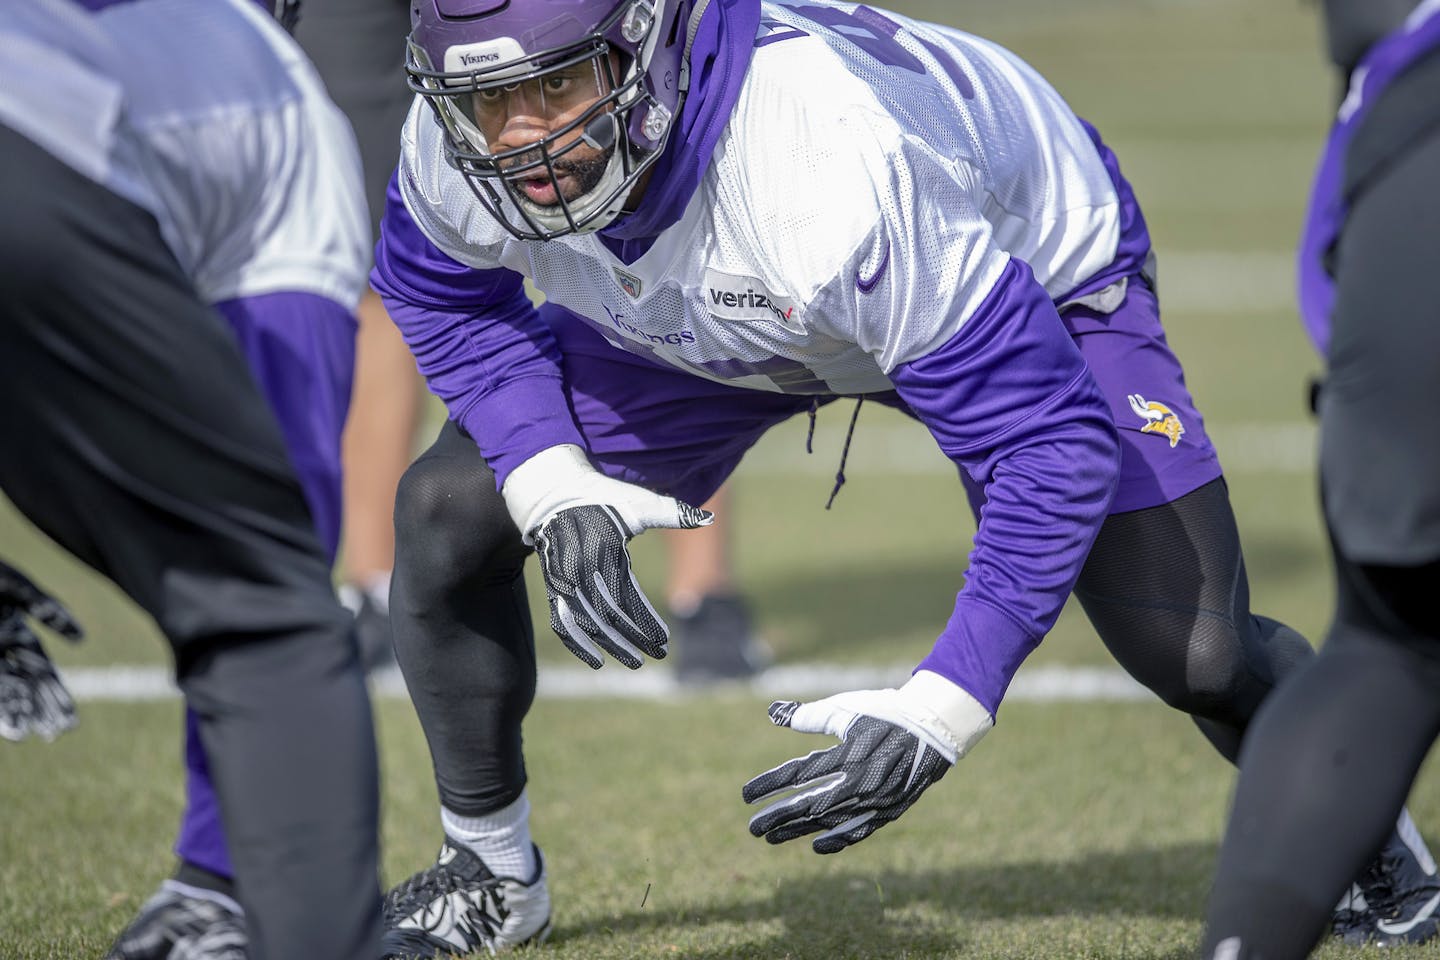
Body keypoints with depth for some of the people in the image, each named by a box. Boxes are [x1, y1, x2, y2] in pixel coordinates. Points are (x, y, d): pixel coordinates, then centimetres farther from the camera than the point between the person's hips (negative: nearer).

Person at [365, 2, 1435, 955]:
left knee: (1195, 654, -12)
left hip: (1030, 266, -4)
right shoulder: (453, 150, -30)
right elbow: (446, 295, -4)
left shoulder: (833, 171, -47)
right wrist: (555, 493, -21)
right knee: (450, 511, -8)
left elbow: (1046, 437, -39)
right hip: (703, 321, 5)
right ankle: (491, 872, 17)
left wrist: (937, 714, -44)